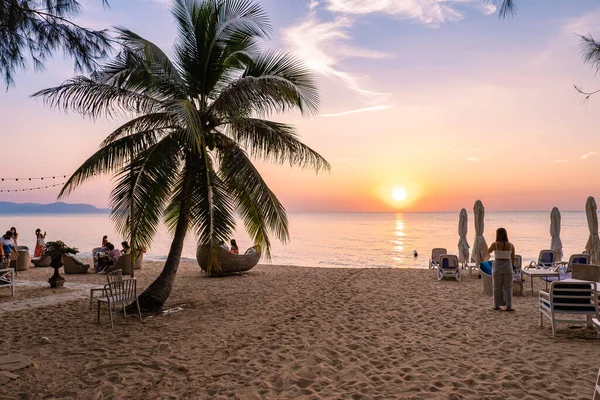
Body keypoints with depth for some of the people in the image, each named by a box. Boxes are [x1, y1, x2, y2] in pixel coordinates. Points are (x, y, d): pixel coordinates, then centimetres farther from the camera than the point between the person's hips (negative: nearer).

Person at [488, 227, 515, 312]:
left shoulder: (495, 244, -9)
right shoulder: (511, 245, -4)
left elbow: (488, 251, 11)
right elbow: (513, 259, 5)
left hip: (497, 266, 0)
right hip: (507, 266, 0)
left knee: (497, 287, 11)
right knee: (507, 287, 8)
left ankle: (497, 305, 16)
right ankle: (508, 306, 4)